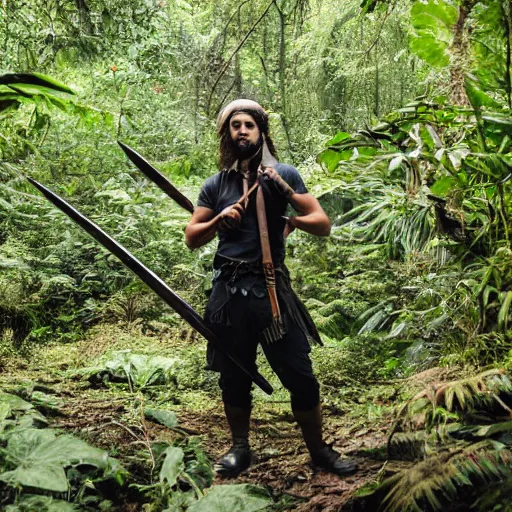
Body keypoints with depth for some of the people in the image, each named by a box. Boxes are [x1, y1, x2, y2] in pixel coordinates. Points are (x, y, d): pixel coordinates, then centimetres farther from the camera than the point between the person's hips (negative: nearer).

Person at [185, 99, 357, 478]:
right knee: (234, 376, 12)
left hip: (272, 288, -2)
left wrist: (293, 219, -20)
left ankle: (319, 450, 20)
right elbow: (191, 238, 9)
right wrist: (219, 220, -10)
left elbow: (324, 225, 0)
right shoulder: (216, 185, 10)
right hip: (229, 290, 2)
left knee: (300, 375, 1)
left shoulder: (283, 174, 4)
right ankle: (240, 449, 30)